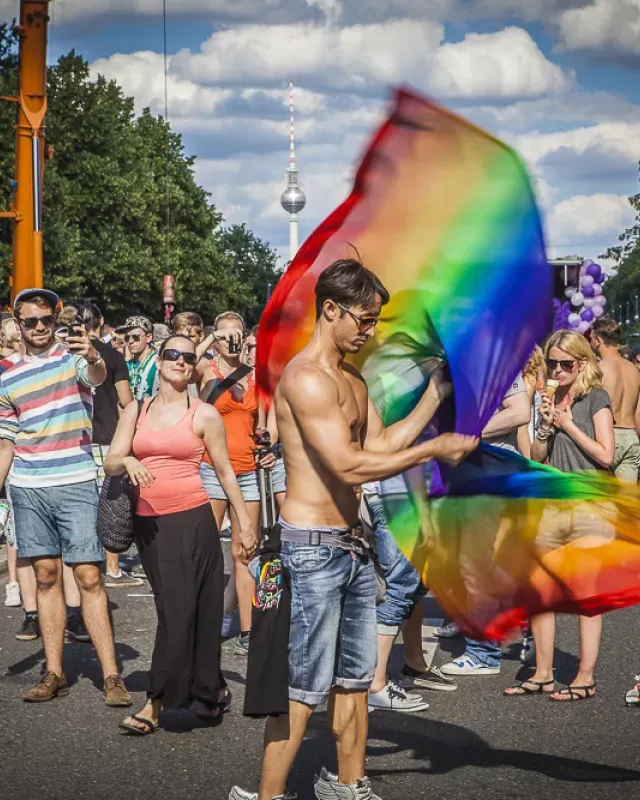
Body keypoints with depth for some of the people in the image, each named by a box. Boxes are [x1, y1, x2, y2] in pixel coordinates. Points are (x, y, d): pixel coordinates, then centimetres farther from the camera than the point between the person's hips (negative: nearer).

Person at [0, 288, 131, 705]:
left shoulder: (74, 356, 0)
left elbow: (98, 376, -24)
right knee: (47, 576, 7)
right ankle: (54, 674, 12)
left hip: (76, 483, -4)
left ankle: (112, 675, -6)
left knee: (89, 577, -7)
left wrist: (93, 358, -47)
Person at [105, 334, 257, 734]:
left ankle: (157, 703, -1)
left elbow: (225, 472, 4)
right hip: (149, 522, 3)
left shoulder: (205, 414, 1)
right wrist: (128, 461, -21)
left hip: (192, 520, -3)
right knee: (173, 607, 5)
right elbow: (111, 463, 2)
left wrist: (246, 523, 2)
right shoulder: (135, 411, 10)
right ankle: (212, 688, 18)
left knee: (180, 610, -5)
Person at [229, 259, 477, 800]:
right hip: (312, 546, -10)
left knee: (355, 676, 16)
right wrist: (433, 450, -19)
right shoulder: (306, 378, -17)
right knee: (304, 686, -6)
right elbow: (350, 466, -22)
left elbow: (381, 444, 10)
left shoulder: (353, 381, 16)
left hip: (351, 542, 10)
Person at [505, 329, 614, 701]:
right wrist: (546, 426, -4)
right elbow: (536, 458, 12)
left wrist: (568, 425, -10)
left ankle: (586, 678, 5)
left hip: (588, 507, -6)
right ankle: (543, 674, 17)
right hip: (550, 505, 6)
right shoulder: (551, 399, 14)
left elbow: (605, 455, -13)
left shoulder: (596, 398, -3)